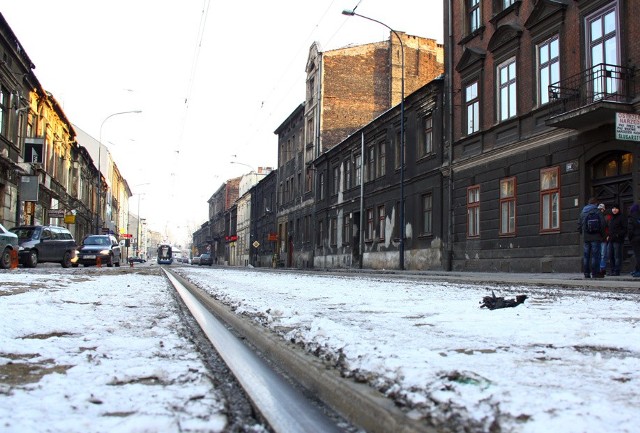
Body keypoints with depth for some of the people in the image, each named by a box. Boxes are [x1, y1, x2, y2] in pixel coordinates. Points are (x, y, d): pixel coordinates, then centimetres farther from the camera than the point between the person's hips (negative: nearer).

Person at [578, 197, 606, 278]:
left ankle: (586, 273, 6)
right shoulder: (598, 212, -4)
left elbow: (579, 226, 10)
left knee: (586, 256, 7)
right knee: (595, 255, -3)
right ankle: (595, 272, -5)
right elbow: (602, 225, -8)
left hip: (586, 238, 4)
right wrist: (602, 235, 3)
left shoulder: (582, 213, 9)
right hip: (596, 238, -4)